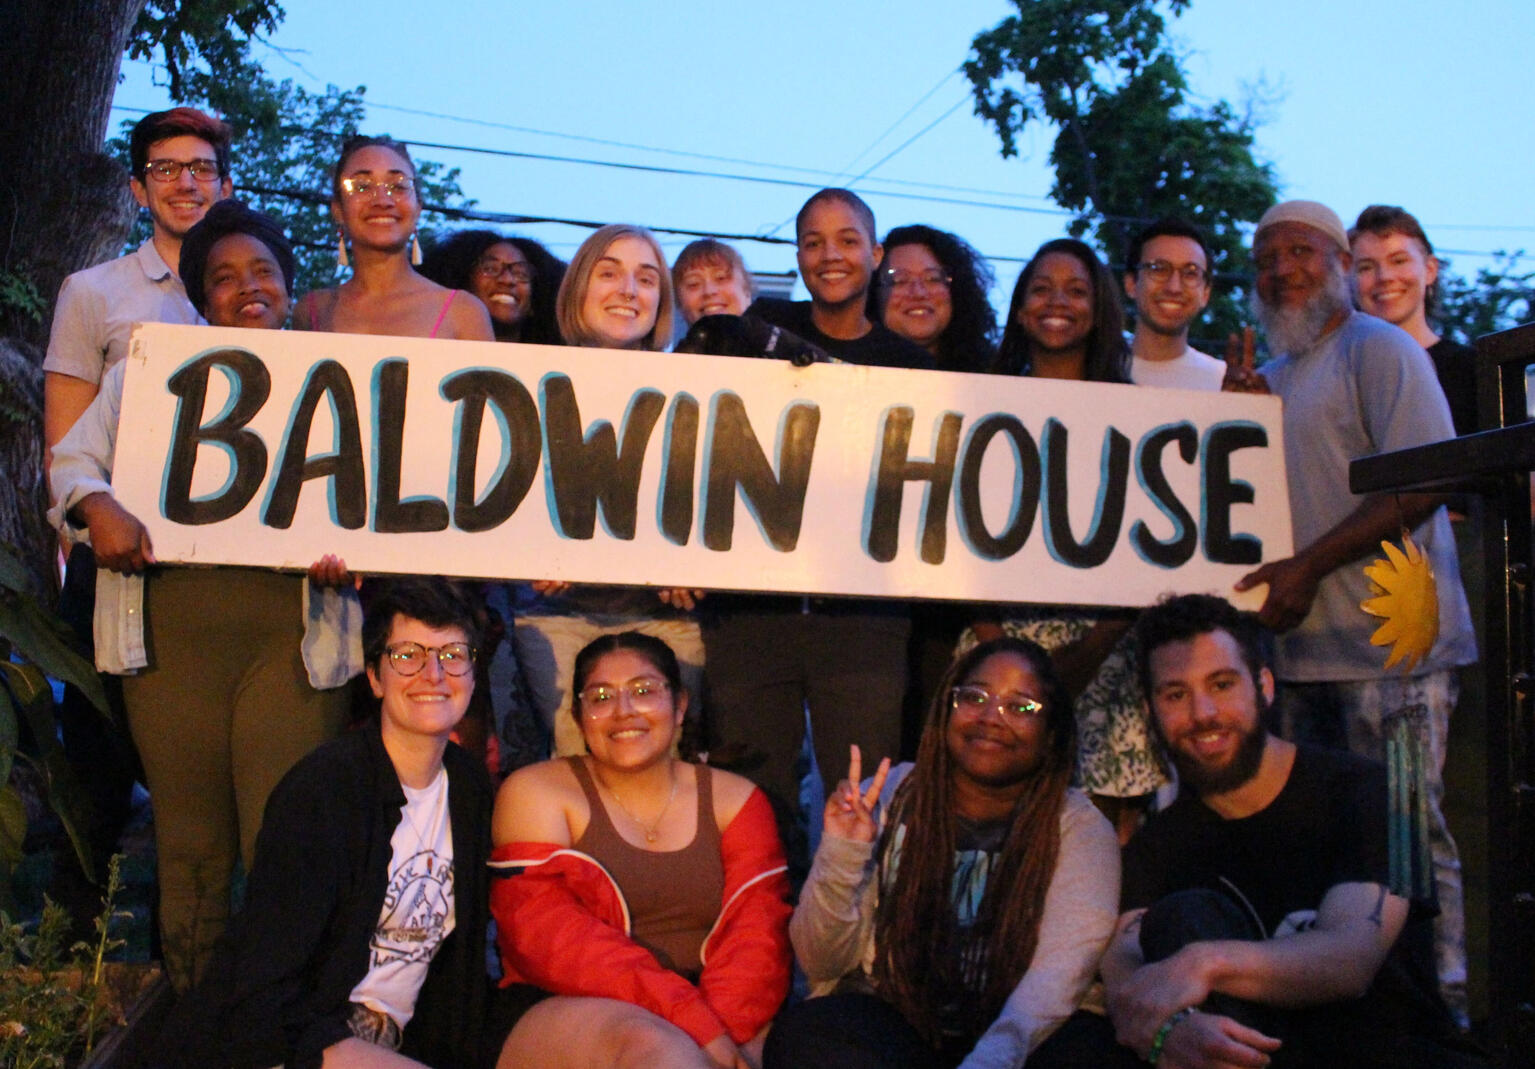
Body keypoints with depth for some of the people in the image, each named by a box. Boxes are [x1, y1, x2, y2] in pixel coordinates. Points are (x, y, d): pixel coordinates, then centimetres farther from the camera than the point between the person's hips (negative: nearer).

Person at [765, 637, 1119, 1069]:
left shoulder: (1079, 830, -2)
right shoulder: (887, 799, 1)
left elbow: (1058, 973, -18)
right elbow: (822, 964, 1)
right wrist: (841, 856, -18)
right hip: (884, 1027, 2)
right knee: (801, 1032, -30)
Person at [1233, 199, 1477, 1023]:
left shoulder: (1376, 350, -2)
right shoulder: (1271, 377, 21)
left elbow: (1421, 485, -13)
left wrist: (1308, 567, -17)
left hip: (1385, 643, -7)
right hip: (1303, 645, 7)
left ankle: (1439, 1006, 5)